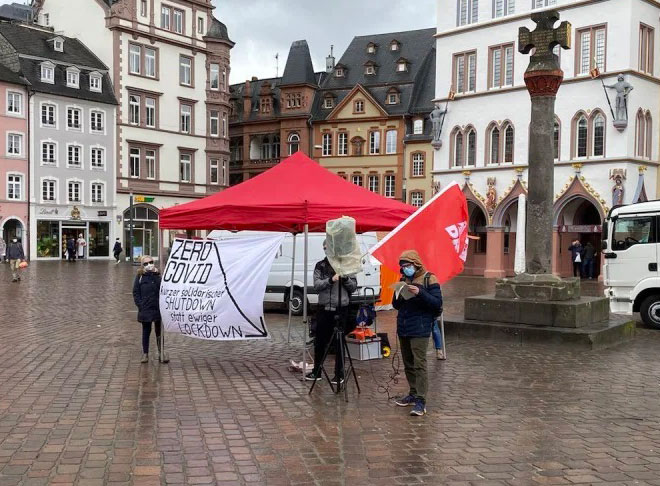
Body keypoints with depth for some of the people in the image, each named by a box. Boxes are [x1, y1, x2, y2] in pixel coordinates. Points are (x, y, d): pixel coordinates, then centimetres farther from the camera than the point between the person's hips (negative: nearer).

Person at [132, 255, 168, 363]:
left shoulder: (158, 275, 2)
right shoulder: (140, 277, -1)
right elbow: (136, 292, 1)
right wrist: (140, 305, -9)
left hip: (158, 309, 1)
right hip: (145, 310, -1)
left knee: (159, 332, 9)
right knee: (146, 332, 9)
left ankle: (161, 354, 17)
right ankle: (145, 354, 18)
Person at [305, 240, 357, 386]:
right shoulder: (320, 266, 7)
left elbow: (354, 287, 2)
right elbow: (316, 285, -6)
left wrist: (345, 278, -16)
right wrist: (331, 280, -21)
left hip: (341, 309, -2)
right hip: (323, 308, 2)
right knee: (320, 341, 9)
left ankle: (339, 374, 10)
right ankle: (316, 371, 22)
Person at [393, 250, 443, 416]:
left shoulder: (428, 279, -5)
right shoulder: (403, 280, 14)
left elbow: (437, 303, -12)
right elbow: (396, 305, 17)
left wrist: (420, 293, -24)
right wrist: (397, 295, -5)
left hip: (419, 330, -7)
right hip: (403, 329, 7)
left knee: (419, 365, -10)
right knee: (408, 365, 13)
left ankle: (421, 401, -10)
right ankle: (413, 394, 24)